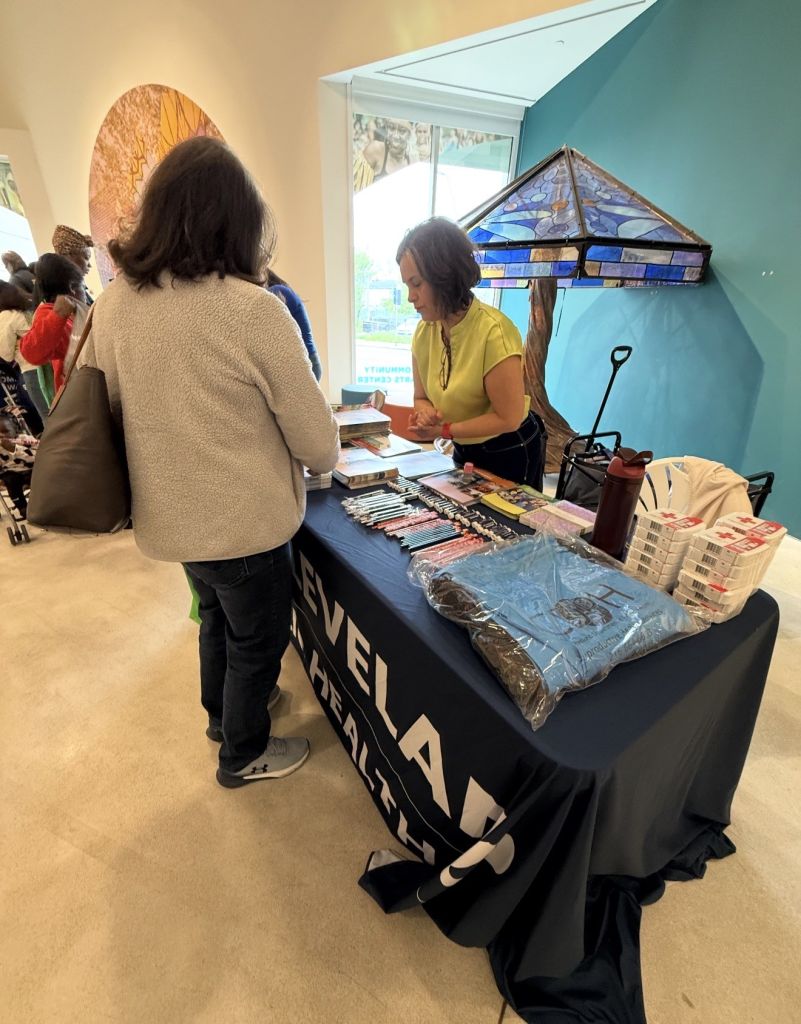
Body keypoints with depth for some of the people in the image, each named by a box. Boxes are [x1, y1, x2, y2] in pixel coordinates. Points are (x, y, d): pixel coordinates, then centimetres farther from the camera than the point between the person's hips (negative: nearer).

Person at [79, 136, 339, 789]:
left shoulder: (113, 304, -1)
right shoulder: (254, 311, -21)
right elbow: (319, 444, -17)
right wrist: (323, 459, 6)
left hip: (171, 515, 7)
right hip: (245, 522, -6)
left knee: (218, 616, 30)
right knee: (256, 638, 17)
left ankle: (222, 712, 55)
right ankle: (244, 754, 42)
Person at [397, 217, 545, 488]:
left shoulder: (494, 332, -26)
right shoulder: (423, 331, -6)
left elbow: (509, 418, -23)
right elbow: (421, 397, 4)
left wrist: (444, 430, -24)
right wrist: (425, 412, -18)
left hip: (512, 453, -6)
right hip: (464, 452, 6)